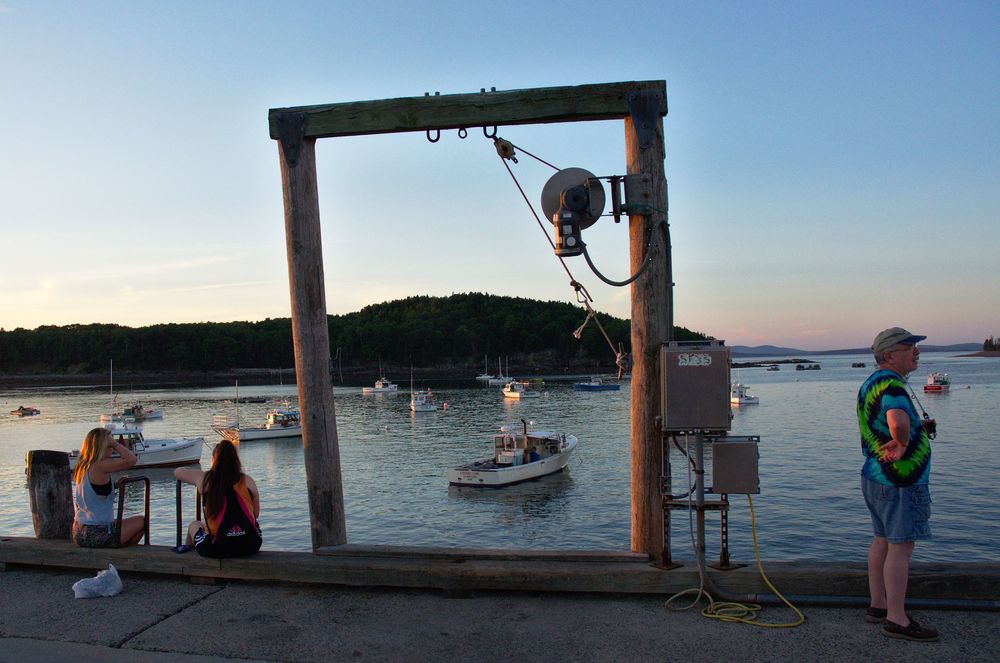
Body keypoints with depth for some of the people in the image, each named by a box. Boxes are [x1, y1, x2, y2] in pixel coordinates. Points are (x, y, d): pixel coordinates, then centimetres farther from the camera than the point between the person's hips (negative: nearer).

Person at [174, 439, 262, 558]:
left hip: (217, 550, 0)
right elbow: (256, 515, 8)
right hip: (251, 546, 1)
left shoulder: (204, 479, 0)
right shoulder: (248, 481, 0)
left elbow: (177, 472, 19)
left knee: (194, 526, 32)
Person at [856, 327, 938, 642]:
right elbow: (898, 421, -41)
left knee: (882, 541, 17)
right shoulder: (891, 384, -21)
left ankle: (878, 606, 27)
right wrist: (904, 441, -21)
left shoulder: (872, 382, 12)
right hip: (899, 480, -10)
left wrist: (918, 429, 12)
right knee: (900, 547, -3)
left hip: (876, 475, 10)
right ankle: (896, 619, 3)